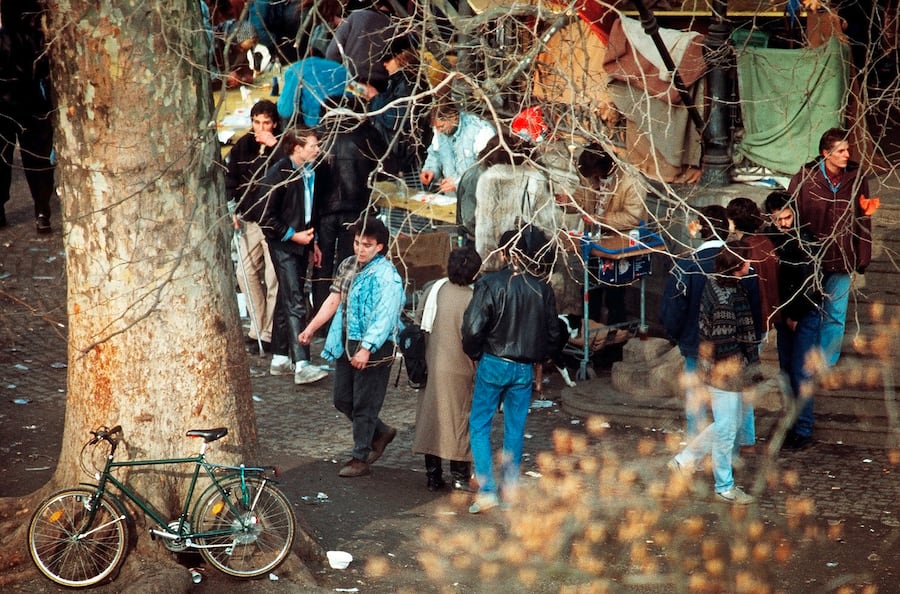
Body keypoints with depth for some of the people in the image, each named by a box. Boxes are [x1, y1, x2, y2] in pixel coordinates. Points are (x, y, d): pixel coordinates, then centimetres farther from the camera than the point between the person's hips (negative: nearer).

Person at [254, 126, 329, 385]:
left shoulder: (309, 173, 10)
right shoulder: (279, 174, -15)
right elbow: (264, 215, -15)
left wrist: (312, 242, 18)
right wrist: (292, 235, -15)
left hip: (300, 242, 8)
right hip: (283, 245, -8)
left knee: (287, 301, 14)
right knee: (295, 303, -14)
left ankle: (280, 359, 21)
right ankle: (302, 365, -19)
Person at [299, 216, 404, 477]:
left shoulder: (387, 276, -17)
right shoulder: (347, 265, 9)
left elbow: (384, 317, -23)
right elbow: (333, 301, 16)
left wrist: (366, 348, -30)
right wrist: (311, 328, 12)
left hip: (374, 348, -8)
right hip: (346, 343, 8)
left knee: (364, 404, 0)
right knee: (342, 399, 15)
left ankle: (360, 459, 11)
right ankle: (381, 432, 35)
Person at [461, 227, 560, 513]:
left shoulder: (491, 283, -13)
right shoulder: (542, 289, -1)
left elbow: (473, 327, -16)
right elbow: (552, 331, 8)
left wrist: (474, 354, 2)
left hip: (494, 364, -4)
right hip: (525, 369, 4)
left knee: (479, 425, 4)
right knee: (515, 429, 13)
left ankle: (487, 490, -5)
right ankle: (510, 487, 18)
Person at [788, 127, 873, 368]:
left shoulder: (856, 179, -7)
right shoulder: (804, 179, -14)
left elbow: (863, 221, 1)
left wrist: (863, 257, 3)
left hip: (841, 260, 1)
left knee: (835, 316, 6)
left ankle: (826, 363, 23)